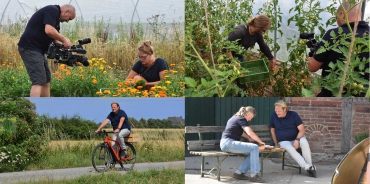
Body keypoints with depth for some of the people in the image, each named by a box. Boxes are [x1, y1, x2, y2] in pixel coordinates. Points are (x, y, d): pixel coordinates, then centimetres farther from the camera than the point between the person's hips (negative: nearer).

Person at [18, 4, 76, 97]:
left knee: (46, 79, 15)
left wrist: (63, 45, 0)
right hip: (30, 48, -11)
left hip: (38, 50, 11)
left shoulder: (56, 17, 20)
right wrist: (64, 40, -13)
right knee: (39, 81, -16)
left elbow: (54, 36, 19)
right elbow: (49, 30, -25)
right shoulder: (52, 10, -11)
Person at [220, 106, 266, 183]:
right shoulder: (241, 119, -6)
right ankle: (253, 175, -18)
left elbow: (241, 132, 38)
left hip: (225, 143, 10)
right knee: (255, 148, -18)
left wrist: (250, 139, 26)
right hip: (228, 143, -10)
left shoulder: (235, 118, 24)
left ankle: (239, 173, 2)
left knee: (253, 152, 5)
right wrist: (261, 142, -3)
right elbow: (250, 133, -16)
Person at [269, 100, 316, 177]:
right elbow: (272, 130, 11)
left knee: (304, 142, -36)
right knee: (289, 148, -36)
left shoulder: (293, 115, -8)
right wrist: (276, 144, 5)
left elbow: (302, 130, -10)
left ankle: (310, 165, -30)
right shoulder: (273, 116, -3)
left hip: (297, 137, 0)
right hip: (284, 141, 0)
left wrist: (297, 140, -26)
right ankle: (307, 166, -42)